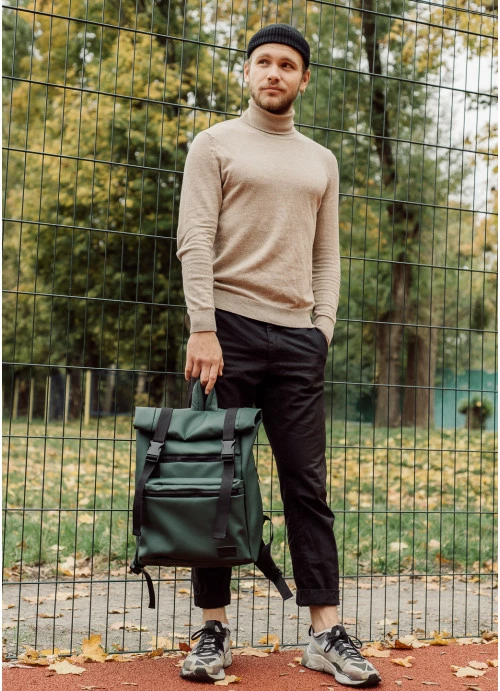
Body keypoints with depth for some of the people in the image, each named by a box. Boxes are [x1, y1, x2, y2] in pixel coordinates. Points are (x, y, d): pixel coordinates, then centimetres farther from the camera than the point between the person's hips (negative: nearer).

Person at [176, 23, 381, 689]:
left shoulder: (321, 162, 19)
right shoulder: (216, 144, 7)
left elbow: (326, 257, 17)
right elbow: (195, 241, -4)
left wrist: (324, 326, 4)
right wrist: (203, 329, -13)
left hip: (298, 336, 3)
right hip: (229, 327, -3)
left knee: (308, 485, 2)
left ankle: (327, 634, 5)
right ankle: (214, 630, 8)